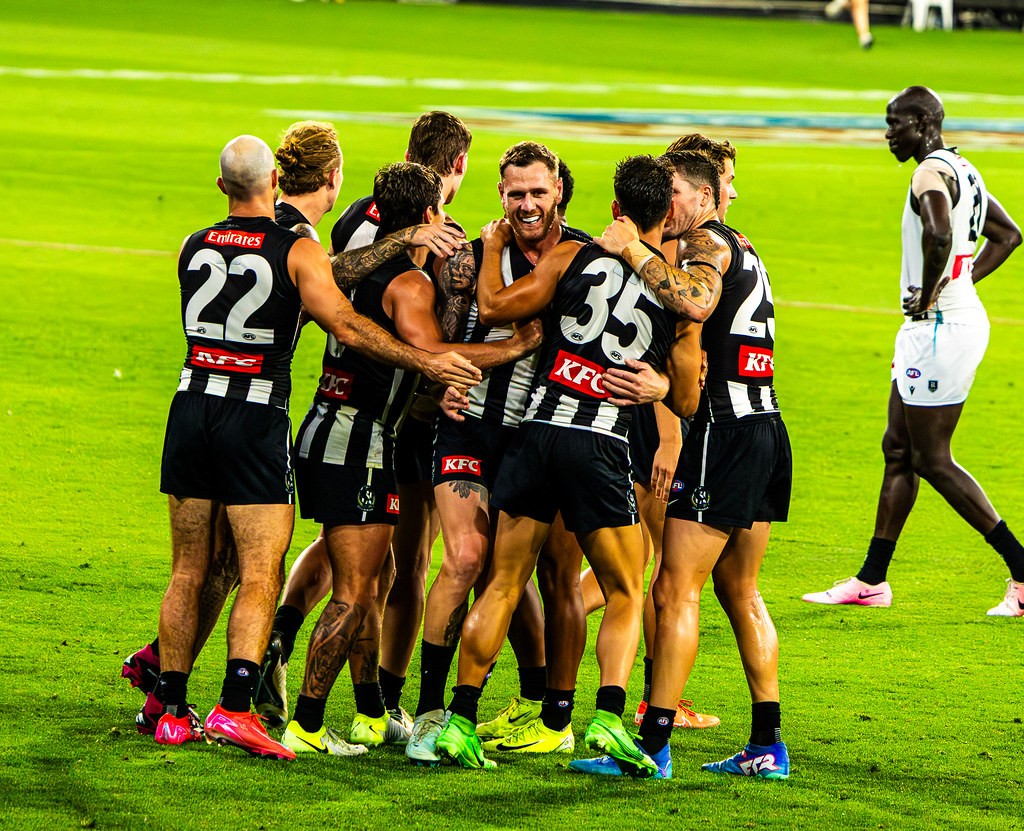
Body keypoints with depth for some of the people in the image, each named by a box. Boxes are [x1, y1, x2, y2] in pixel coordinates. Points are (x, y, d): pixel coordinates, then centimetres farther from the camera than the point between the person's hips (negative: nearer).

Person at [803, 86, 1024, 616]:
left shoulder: (931, 173, -17)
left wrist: (928, 295, -22)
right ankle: (872, 580, 20)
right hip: (963, 316, 10)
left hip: (939, 328, -10)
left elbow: (939, 236, -37)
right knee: (898, 449, 14)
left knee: (931, 460, -5)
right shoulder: (963, 170, 14)